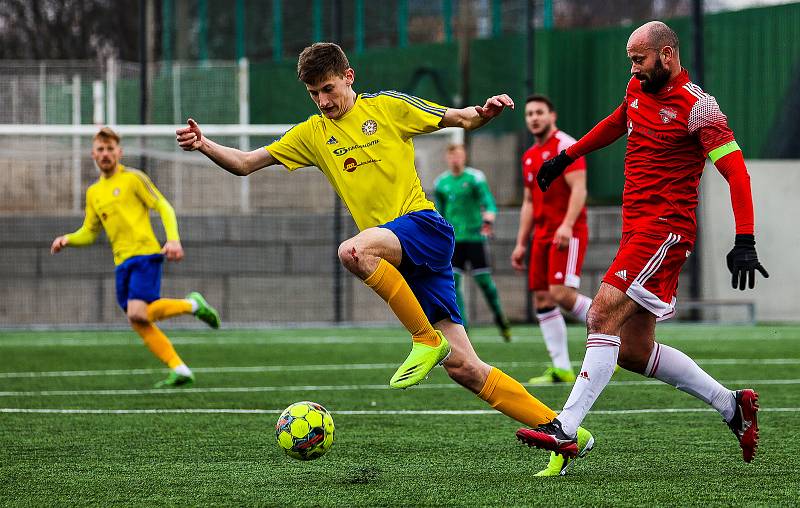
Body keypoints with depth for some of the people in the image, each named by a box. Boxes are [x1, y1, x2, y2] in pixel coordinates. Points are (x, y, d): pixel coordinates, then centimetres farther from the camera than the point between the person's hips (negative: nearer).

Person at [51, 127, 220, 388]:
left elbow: (164, 207, -3)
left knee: (137, 314, -23)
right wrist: (67, 239, 1)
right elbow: (89, 233, 22)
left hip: (145, 253, -7)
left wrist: (173, 239, -18)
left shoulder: (133, 178, 0)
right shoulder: (93, 192, 18)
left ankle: (192, 304, -3)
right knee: (140, 325, -1)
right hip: (122, 263, 7)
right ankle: (179, 369, 4)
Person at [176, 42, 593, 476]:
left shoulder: (387, 107, 5)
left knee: (352, 252, -35)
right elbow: (245, 164, 13)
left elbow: (461, 119, 8)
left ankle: (426, 340, -19)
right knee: (462, 367, -5)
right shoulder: (313, 134, 15)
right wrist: (204, 145, -4)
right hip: (399, 259, 5)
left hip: (424, 226, -5)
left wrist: (484, 113, -15)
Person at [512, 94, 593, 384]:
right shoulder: (530, 156, 19)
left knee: (561, 294, -21)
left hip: (568, 234, -8)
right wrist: (521, 244, 19)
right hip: (542, 235, 8)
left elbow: (579, 189, -17)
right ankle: (561, 369, 2)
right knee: (541, 299, 1)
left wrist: (567, 225, -29)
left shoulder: (565, 146, -6)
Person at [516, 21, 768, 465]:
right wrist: (566, 157, 42)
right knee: (634, 352, 6)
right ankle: (732, 406, 17)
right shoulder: (638, 89, 13)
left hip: (665, 229, -9)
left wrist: (744, 240, -26)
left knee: (604, 315, -21)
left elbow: (735, 170, -17)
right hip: (637, 228, 9)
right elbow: (616, 123, 36)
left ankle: (566, 429, -26)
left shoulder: (696, 106, -11)